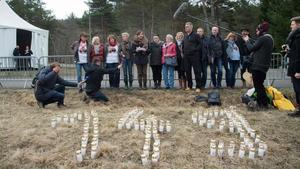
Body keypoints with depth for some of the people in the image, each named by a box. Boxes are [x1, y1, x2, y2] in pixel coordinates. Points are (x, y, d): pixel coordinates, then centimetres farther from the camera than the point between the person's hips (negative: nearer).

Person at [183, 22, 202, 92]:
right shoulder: (185, 36, 17)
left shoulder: (195, 35, -2)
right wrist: (184, 51, 11)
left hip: (194, 56, -6)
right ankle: (189, 85, 20)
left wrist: (195, 49, -17)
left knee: (197, 71, -4)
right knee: (187, 71, 9)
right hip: (186, 56, 7)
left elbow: (200, 44, -6)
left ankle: (198, 87, 0)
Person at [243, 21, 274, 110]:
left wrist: (247, 41, 2)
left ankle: (263, 104, 2)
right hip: (264, 65, 10)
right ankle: (260, 103, 24)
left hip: (258, 65, -10)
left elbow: (251, 48, -13)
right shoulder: (269, 38, 14)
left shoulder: (262, 39, -16)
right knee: (260, 85, 17)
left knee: (258, 85, -3)